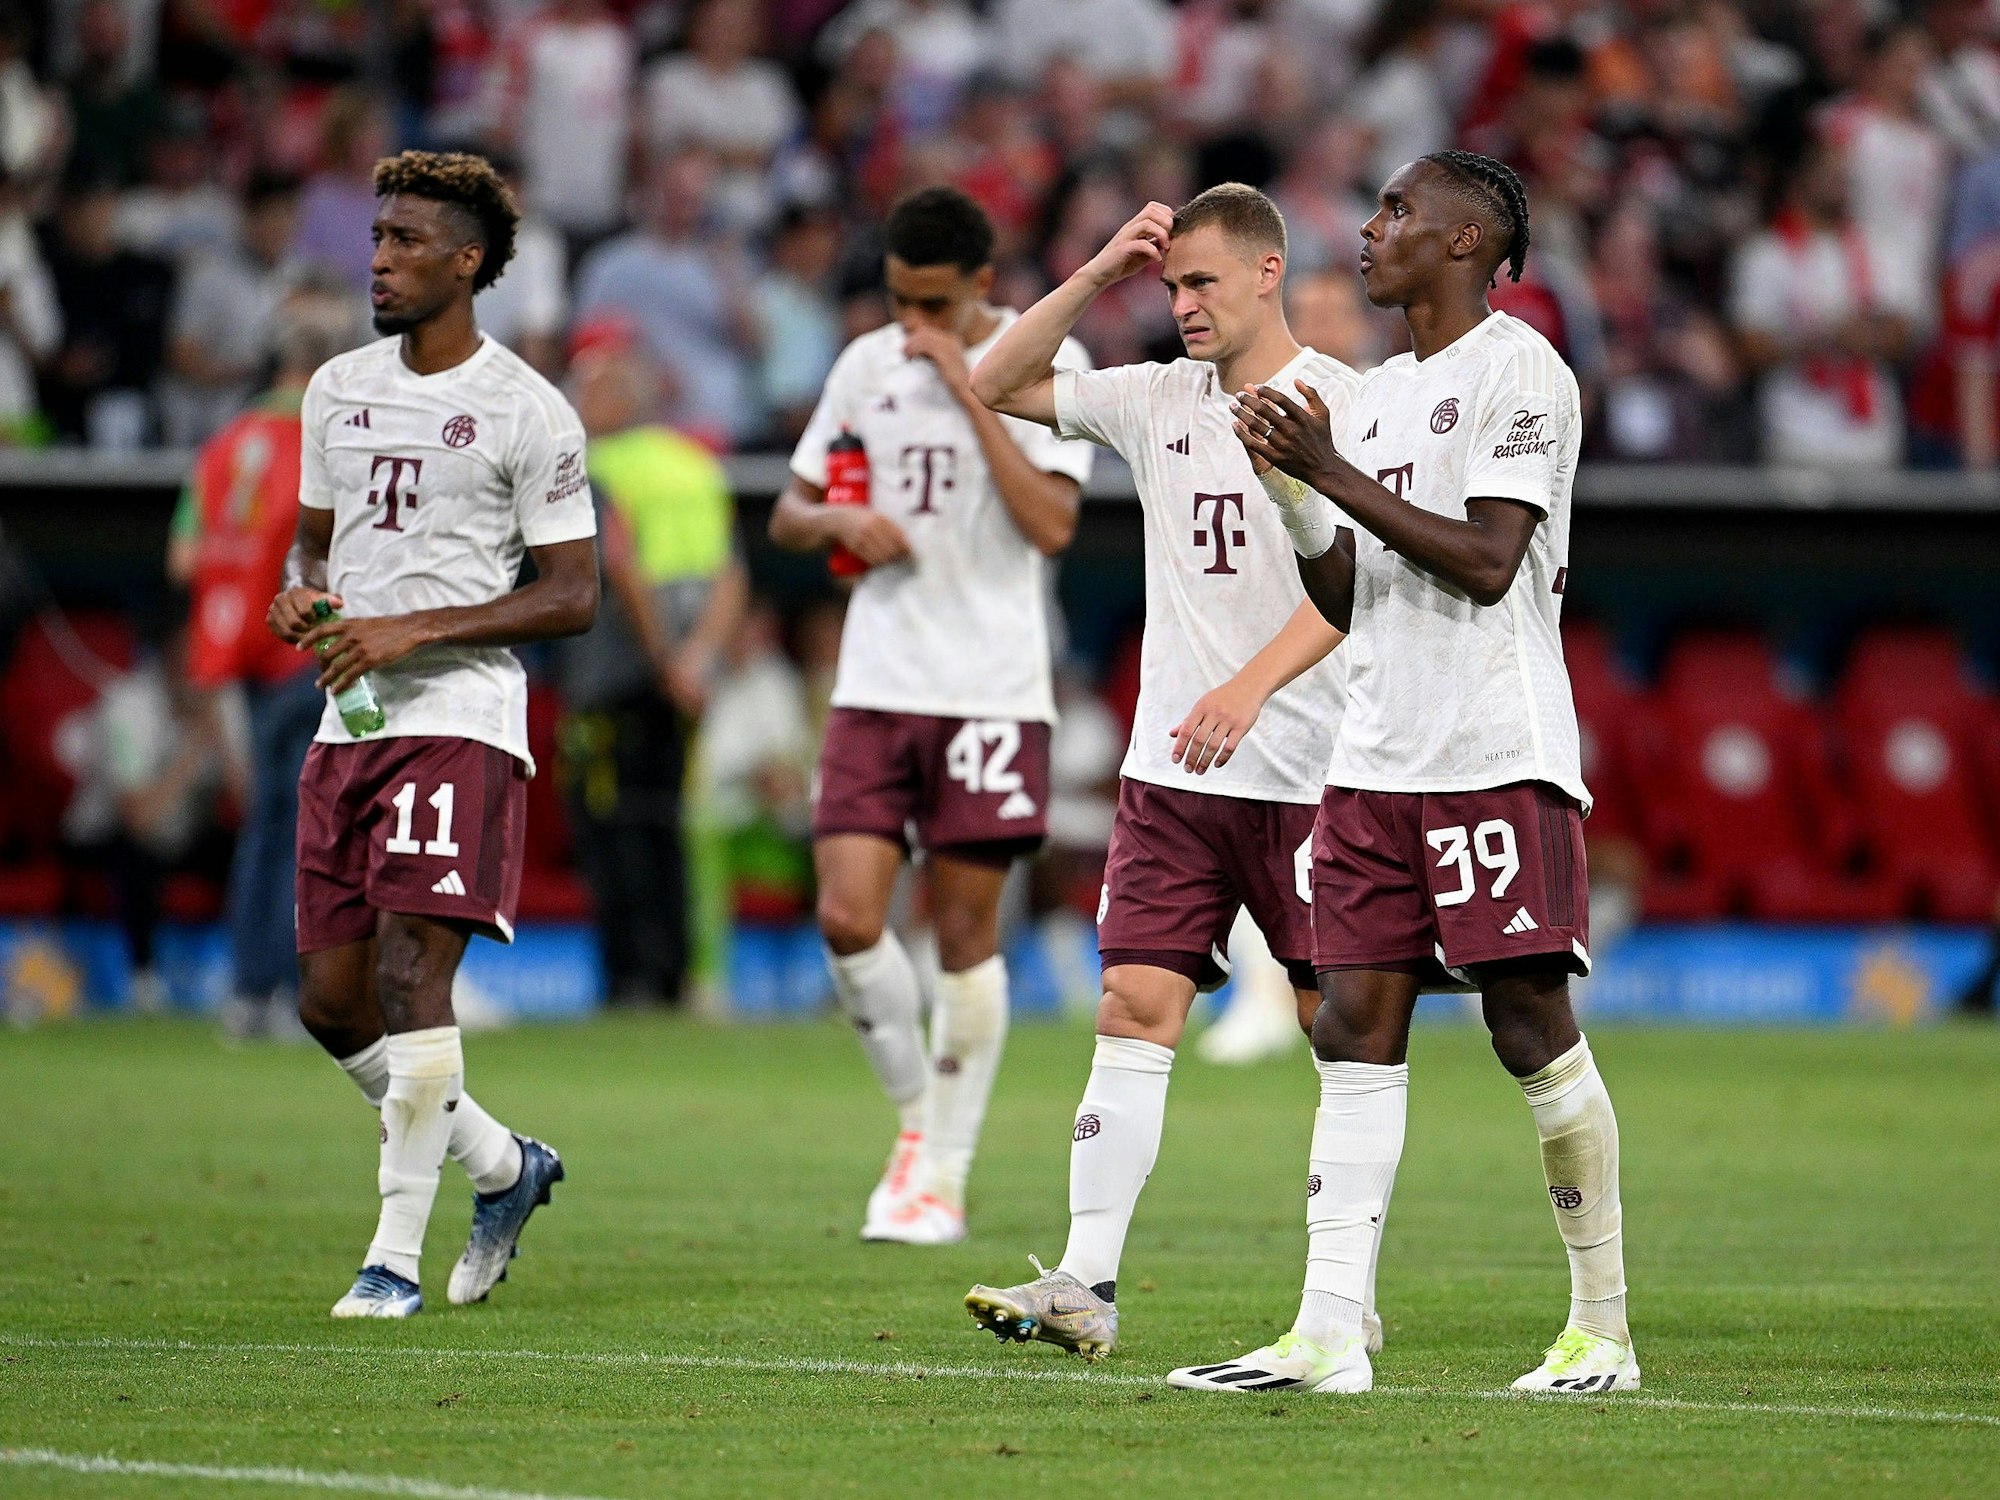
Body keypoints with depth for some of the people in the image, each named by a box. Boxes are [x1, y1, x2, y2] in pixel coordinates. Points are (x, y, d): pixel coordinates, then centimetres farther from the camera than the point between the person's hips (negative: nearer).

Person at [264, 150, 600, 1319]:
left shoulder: (528, 413, -6)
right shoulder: (340, 390, 14)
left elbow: (574, 596, -7)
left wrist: (415, 629, -16)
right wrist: (300, 595, 0)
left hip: (460, 718, -7)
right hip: (349, 725, 7)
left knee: (412, 974, -16)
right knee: (334, 1003, 5)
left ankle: (396, 1254, -10)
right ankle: (503, 1165, 25)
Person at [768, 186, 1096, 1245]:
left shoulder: (1045, 362, -3)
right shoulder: (867, 365, 10)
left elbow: (1052, 525, -15)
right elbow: (787, 515, 19)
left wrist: (971, 392, -16)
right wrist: (840, 521, -4)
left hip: (993, 689, -3)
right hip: (875, 682, 4)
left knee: (966, 930, 0)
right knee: (847, 918, -7)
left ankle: (944, 1170, 11)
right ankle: (917, 1112, 16)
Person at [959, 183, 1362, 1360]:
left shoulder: (1342, 404, -6)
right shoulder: (1157, 400, 11)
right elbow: (993, 388, 14)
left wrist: (1249, 686, -27)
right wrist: (1097, 277, 4)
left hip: (1309, 772, -4)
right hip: (1172, 773, 5)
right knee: (1136, 1008, -5)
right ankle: (1087, 1284, -10)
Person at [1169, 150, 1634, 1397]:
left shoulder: (1521, 371, -6)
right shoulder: (1379, 396, 19)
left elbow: (1487, 560, -15)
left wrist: (1332, 474, -13)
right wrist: (1292, 490, 5)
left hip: (1500, 760, -8)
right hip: (1377, 763, 8)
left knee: (1532, 1024, -6)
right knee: (1357, 1025, 0)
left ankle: (1603, 1328, 3)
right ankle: (1331, 1333, -4)